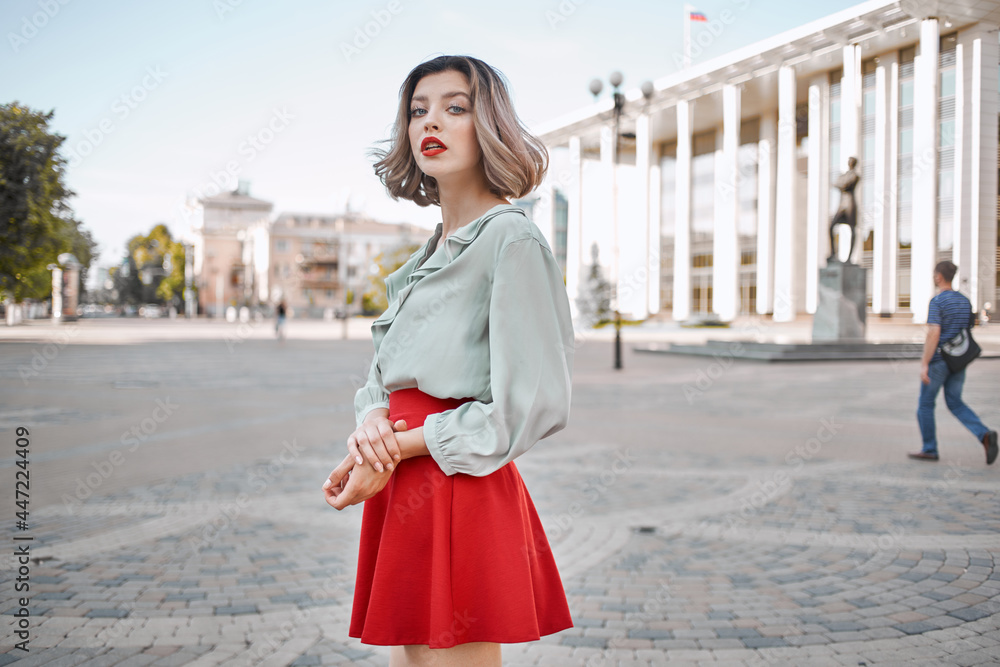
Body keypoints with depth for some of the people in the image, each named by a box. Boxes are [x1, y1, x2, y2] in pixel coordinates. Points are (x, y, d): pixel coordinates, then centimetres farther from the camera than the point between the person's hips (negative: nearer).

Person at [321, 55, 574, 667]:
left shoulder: (513, 239, -11)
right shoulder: (429, 254, 15)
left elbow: (530, 405, -16)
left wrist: (398, 447, -13)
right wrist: (371, 424, -5)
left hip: (462, 494, -8)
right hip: (405, 495, 8)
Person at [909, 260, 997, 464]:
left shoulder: (937, 302, -16)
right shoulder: (965, 301, 8)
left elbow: (933, 334, -24)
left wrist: (924, 364, -22)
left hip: (938, 361, -7)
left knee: (925, 404, 8)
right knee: (955, 403, 14)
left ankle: (929, 450, 13)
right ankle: (985, 435, -8)